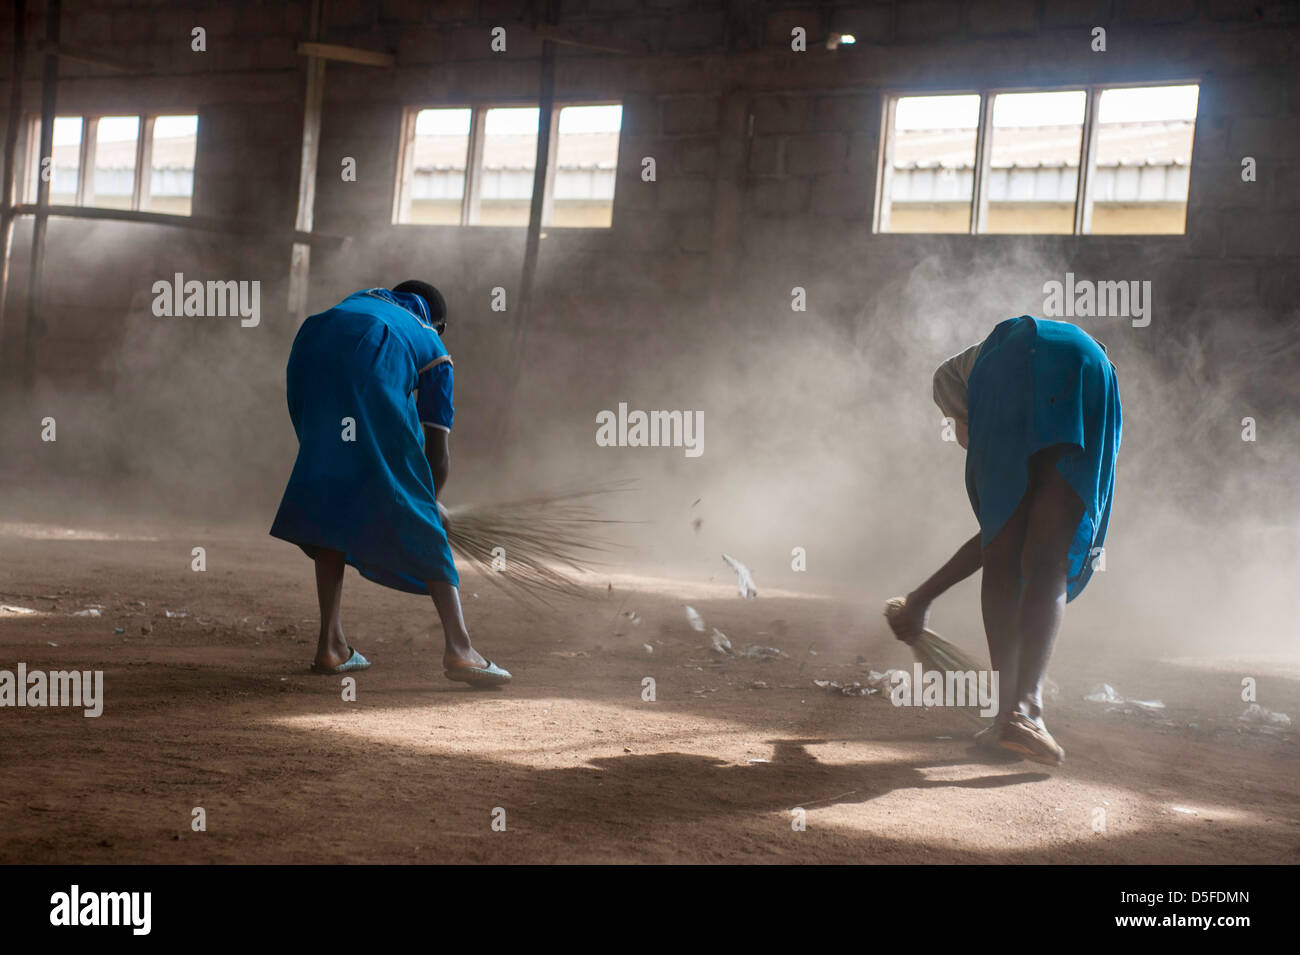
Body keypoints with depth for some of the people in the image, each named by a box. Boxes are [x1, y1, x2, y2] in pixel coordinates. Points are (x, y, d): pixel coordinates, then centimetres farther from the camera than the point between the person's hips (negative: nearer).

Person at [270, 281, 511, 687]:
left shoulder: (361, 298, 44)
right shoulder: (434, 348, 35)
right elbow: (438, 452, 30)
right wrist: (431, 502, 50)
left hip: (309, 355, 3)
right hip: (367, 370, -3)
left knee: (330, 498, 18)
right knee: (414, 512, 8)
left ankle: (331, 645, 16)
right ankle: (458, 648, 3)